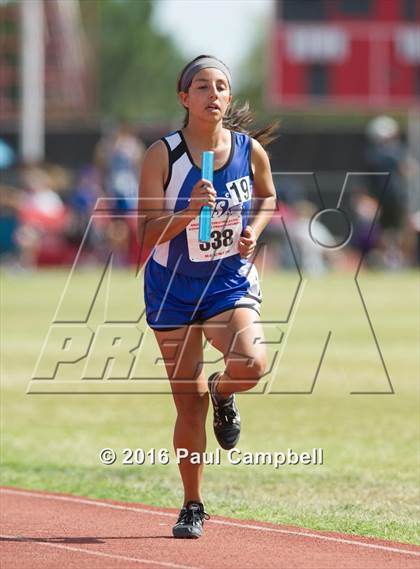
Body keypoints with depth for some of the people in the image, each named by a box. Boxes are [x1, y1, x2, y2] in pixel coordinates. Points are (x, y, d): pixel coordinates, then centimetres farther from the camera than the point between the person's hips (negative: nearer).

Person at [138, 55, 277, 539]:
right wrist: (189, 211, -29)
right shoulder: (162, 155, -12)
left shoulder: (251, 150, -5)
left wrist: (254, 229, -2)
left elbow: (268, 196, 17)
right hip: (173, 286, -1)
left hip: (231, 282, 1)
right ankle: (192, 507, 19)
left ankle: (223, 392, 12)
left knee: (251, 364, -27)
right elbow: (147, 235, -13)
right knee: (189, 402, 2)